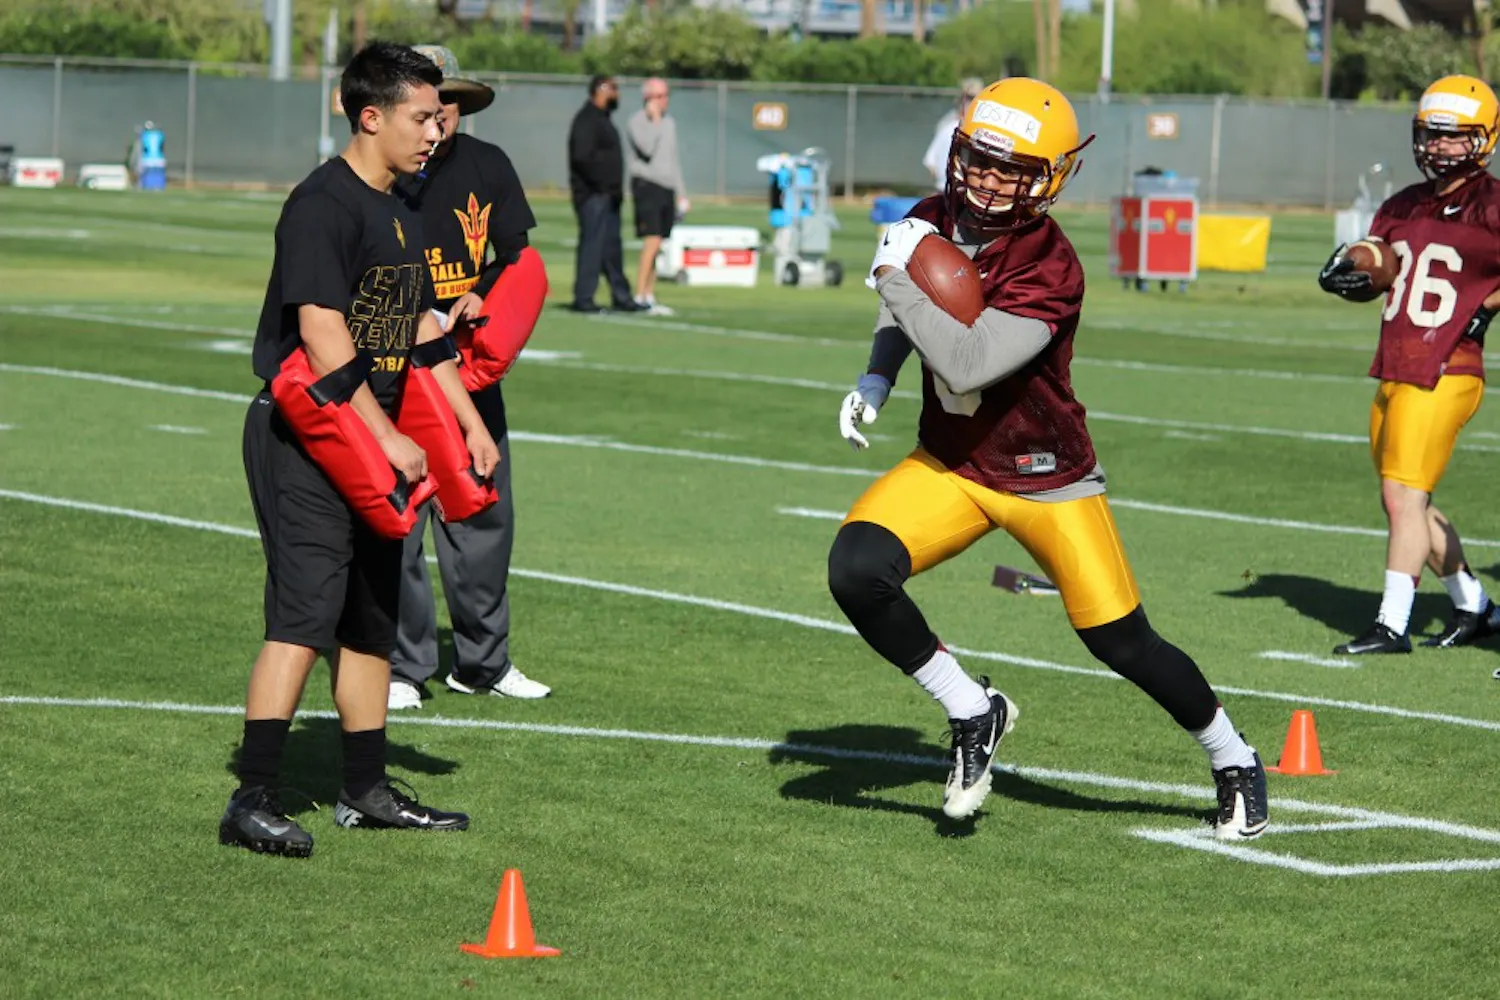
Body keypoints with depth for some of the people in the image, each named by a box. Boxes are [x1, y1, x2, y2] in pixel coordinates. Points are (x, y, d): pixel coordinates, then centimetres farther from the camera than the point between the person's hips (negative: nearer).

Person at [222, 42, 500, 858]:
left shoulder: (399, 214, 15)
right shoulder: (325, 204, -15)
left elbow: (422, 330, 23)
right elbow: (323, 338, -21)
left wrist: (472, 424, 17)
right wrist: (388, 440, -21)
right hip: (303, 434, -10)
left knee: (373, 615, 13)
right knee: (304, 613, -15)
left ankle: (366, 790, 22)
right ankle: (252, 799, -16)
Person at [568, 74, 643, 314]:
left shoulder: (601, 119, 19)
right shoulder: (587, 119, -13)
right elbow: (583, 157, -23)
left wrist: (615, 189, 14)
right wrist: (603, 185, -19)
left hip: (606, 195, 10)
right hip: (593, 195, -10)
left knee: (611, 247, 13)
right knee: (592, 244, -10)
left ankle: (622, 298, 18)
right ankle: (583, 299, -8)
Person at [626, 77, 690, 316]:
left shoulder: (669, 122, 18)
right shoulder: (637, 121, -4)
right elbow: (648, 149, -21)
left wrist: (681, 193, 23)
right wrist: (654, 118, -13)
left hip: (667, 188, 7)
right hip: (647, 186, -7)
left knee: (656, 244, 6)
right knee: (652, 241, -16)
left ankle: (649, 296, 8)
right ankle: (640, 296, -16)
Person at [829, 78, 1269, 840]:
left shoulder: (1048, 270, -28)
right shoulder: (931, 223, -6)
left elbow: (967, 365, -39)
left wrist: (899, 276, -31)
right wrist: (876, 380, -2)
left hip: (1045, 477, -5)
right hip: (948, 464, 5)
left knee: (1124, 644, 0)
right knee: (856, 570, -19)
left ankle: (1233, 761, 28)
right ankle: (973, 713, 2)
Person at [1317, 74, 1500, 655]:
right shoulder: (1404, 206, 14)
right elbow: (1376, 277, 18)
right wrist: (1347, 276, -2)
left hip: (1445, 374, -8)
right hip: (1395, 370, 8)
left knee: (1405, 495, -11)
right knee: (1408, 502, 13)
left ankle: (1392, 625, -8)